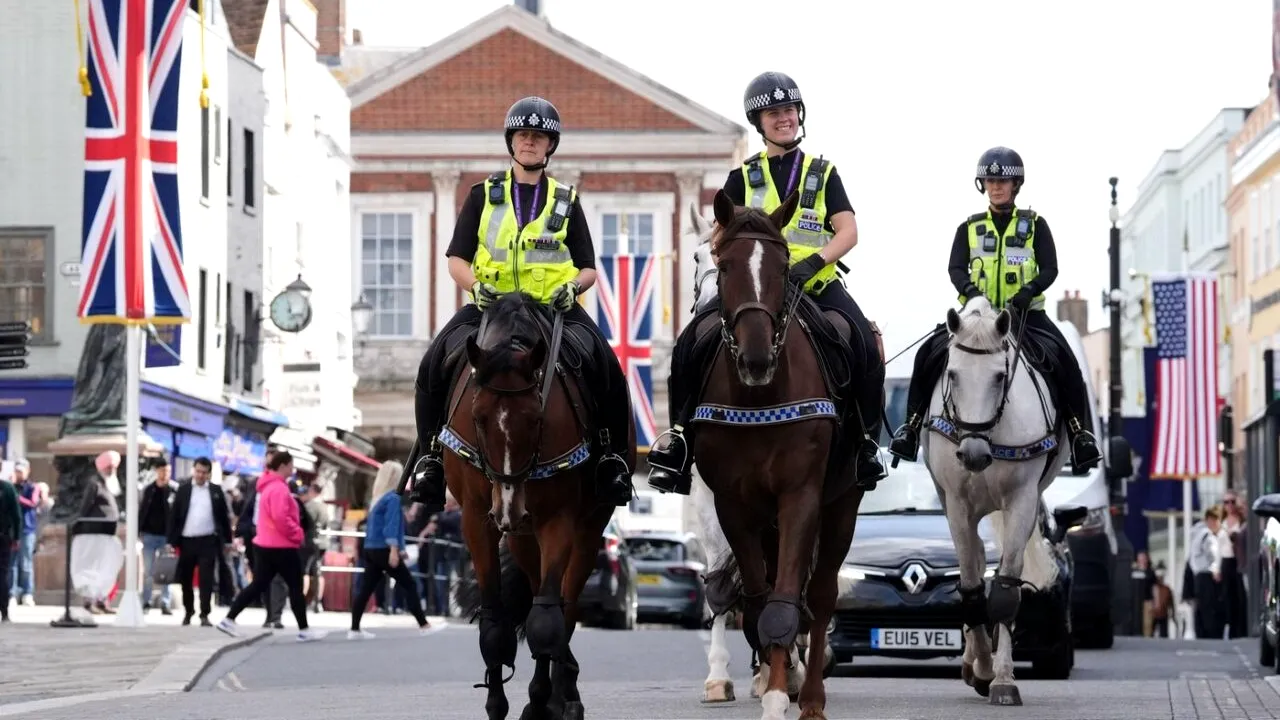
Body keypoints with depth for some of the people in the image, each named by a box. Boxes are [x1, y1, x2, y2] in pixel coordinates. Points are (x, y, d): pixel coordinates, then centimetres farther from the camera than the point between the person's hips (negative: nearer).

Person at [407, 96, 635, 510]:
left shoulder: (566, 202, 14)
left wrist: (572, 287, -11)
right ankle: (430, 455, -12)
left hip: (555, 306, 0)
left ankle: (611, 455, -10)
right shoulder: (484, 196, 13)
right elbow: (457, 260, 9)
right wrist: (476, 287, -13)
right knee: (433, 364, -25)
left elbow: (588, 268, 12)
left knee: (607, 367, -26)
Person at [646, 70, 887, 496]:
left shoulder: (822, 174, 14)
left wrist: (813, 261, -15)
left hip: (815, 283, -1)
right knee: (691, 344, -21)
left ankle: (865, 442, -15)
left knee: (864, 345, -28)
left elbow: (848, 232, 3)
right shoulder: (743, 178, 16)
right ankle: (680, 435, -10)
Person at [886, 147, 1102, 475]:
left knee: (1064, 359, -25)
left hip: (1025, 311, -1)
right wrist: (970, 290, -21)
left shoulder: (1034, 225, 8)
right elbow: (956, 268, 1)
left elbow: (1050, 269, -1)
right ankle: (912, 423, -11)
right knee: (931, 351, -19)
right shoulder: (970, 227, 12)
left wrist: (1029, 290, -21)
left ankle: (1080, 432, -18)